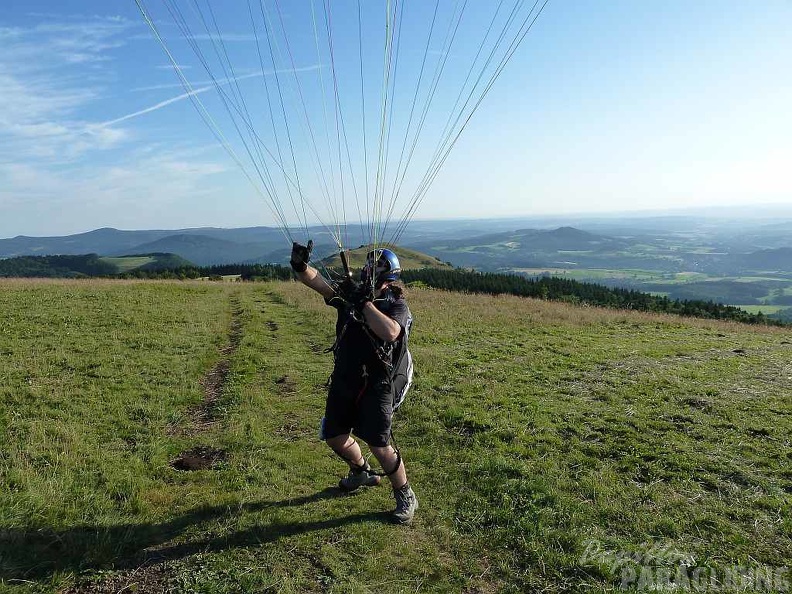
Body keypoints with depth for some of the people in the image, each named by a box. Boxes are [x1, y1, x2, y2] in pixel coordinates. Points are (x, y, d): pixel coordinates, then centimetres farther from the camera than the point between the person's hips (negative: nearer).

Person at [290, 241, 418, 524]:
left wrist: (364, 302, -28)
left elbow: (390, 332, -33)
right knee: (334, 436, 19)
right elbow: (317, 281, -6)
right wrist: (300, 265, -27)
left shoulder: (396, 304, -11)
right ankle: (362, 473, 48)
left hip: (374, 385, -6)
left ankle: (405, 496, 18)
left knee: (379, 446, -8)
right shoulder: (350, 293, 4)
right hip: (343, 379, 6)